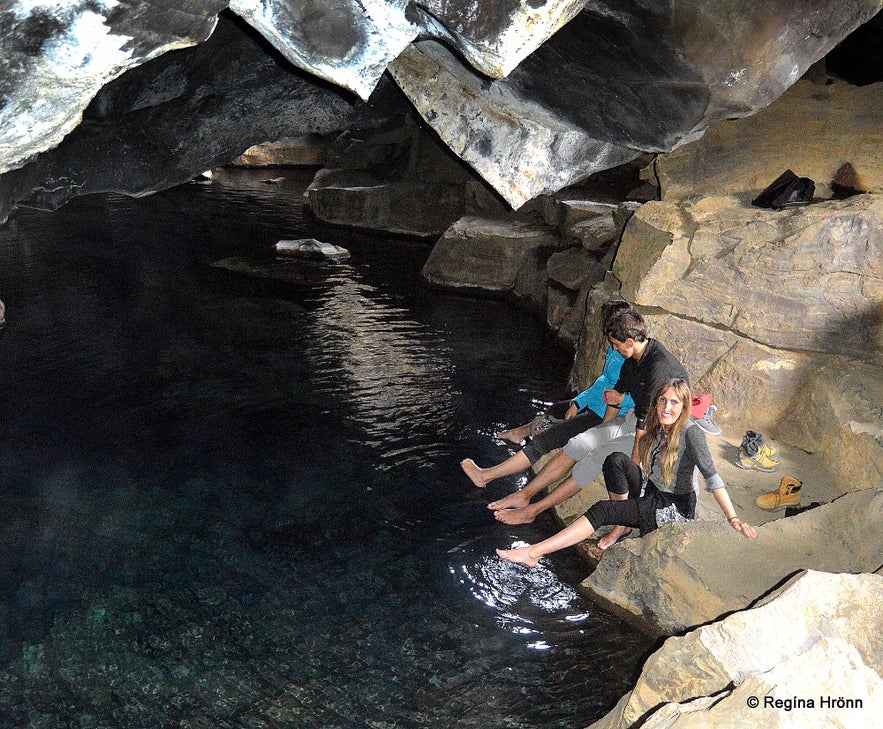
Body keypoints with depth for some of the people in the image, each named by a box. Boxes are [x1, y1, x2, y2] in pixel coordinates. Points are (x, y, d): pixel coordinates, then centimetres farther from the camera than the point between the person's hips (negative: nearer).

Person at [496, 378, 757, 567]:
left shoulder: (690, 433, -20)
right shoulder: (656, 425, 1)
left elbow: (711, 477, -24)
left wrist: (733, 519, -30)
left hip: (676, 507, -7)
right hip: (650, 493, 7)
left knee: (602, 510, -24)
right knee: (616, 459, -21)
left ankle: (533, 553, -25)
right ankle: (623, 525, -6)